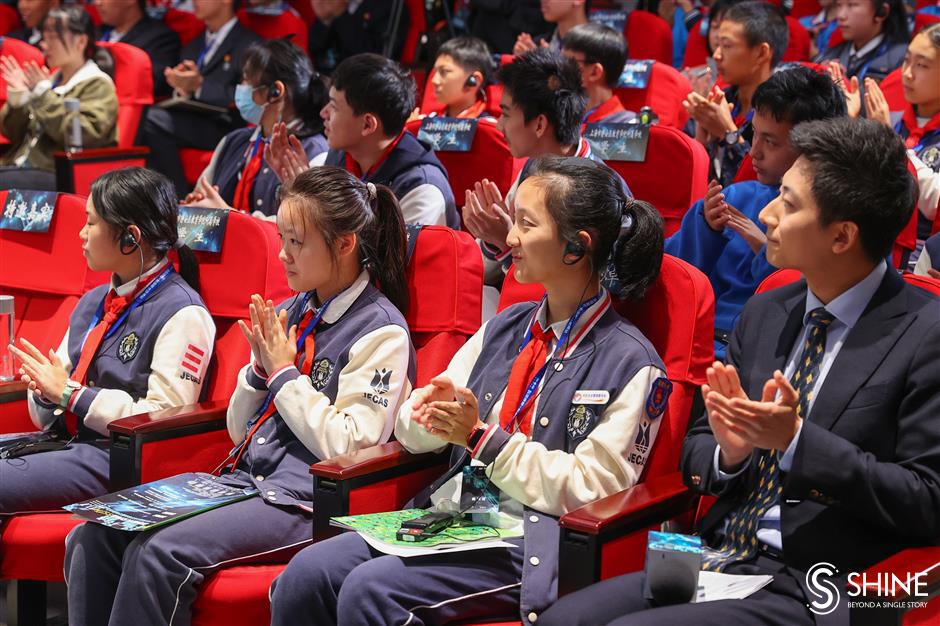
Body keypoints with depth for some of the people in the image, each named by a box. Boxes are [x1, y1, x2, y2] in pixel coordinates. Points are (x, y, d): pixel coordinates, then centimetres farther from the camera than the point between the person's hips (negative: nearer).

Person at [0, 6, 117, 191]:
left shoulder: (98, 85, -3)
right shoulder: (51, 79, 19)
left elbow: (83, 135, -19)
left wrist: (43, 94, -15)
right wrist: (17, 97, 1)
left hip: (59, 174, -8)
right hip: (21, 166, 8)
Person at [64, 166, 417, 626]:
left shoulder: (380, 332, -6)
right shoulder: (290, 313, 15)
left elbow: (349, 447, -15)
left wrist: (285, 373, -8)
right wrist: (261, 367, 1)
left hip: (303, 499, -7)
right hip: (241, 479, 8)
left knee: (161, 553, -28)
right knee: (94, 535, -12)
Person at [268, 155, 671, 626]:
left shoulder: (630, 364, -5)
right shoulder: (506, 328, 15)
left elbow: (589, 490, -11)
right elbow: (413, 434, 17)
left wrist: (481, 435, -14)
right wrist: (430, 408, -8)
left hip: (533, 543, -6)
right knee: (305, 574, -16)